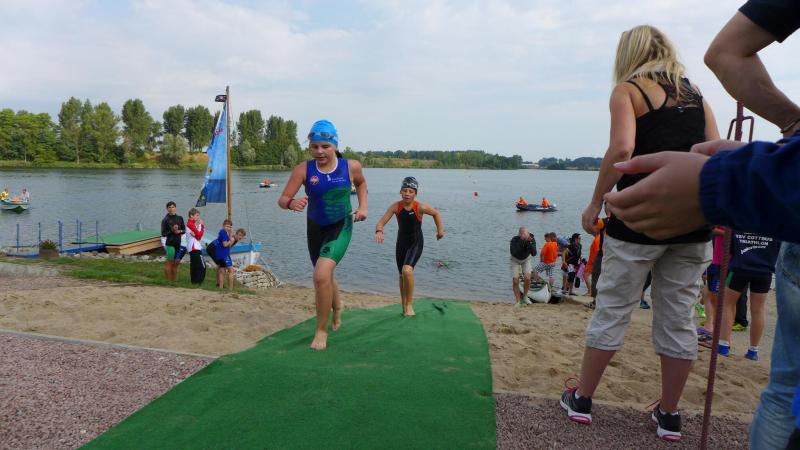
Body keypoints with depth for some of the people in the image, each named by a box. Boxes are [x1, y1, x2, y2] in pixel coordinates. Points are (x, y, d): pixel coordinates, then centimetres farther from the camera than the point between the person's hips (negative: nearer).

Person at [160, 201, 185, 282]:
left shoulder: (180, 218, 8)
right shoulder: (165, 220, -5)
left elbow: (184, 230, 12)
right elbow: (163, 233, -6)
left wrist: (179, 231, -8)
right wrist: (171, 230, -19)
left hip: (178, 243, 5)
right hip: (169, 243, -4)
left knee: (175, 263, 12)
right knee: (170, 262, -2)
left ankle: (174, 279, 21)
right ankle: (169, 279, 7)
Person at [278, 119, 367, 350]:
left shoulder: (351, 166, -12)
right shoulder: (303, 169, -15)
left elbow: (361, 184, 12)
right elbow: (282, 199, -18)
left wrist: (363, 206, -2)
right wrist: (292, 203, -40)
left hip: (341, 227, -3)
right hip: (315, 228, 3)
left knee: (322, 275, -22)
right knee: (324, 275, 22)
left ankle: (321, 331, -3)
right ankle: (336, 306, 56)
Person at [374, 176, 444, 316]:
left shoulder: (420, 207, -20)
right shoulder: (396, 206, -16)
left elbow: (436, 213, 0)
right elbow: (380, 223, -20)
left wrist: (440, 230, 2)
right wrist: (379, 231, -41)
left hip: (416, 243, -3)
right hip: (401, 243, 4)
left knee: (407, 270, -26)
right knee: (402, 275, 15)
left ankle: (409, 304, -7)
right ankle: (404, 306, 36)